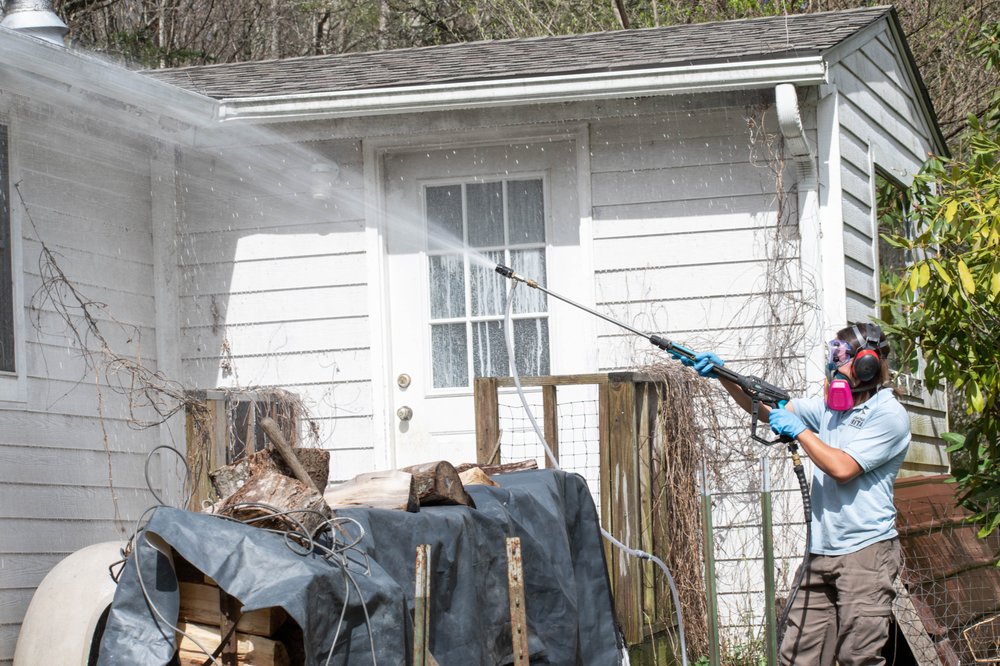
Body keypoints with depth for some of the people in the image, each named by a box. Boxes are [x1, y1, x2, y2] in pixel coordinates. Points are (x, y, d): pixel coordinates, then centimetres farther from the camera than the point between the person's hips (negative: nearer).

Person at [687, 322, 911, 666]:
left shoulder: (888, 415, -7)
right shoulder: (830, 405, 15)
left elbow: (842, 468, -16)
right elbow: (767, 410, 18)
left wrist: (799, 430, -7)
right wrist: (723, 375, 6)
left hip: (865, 551, -7)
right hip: (820, 552, 7)